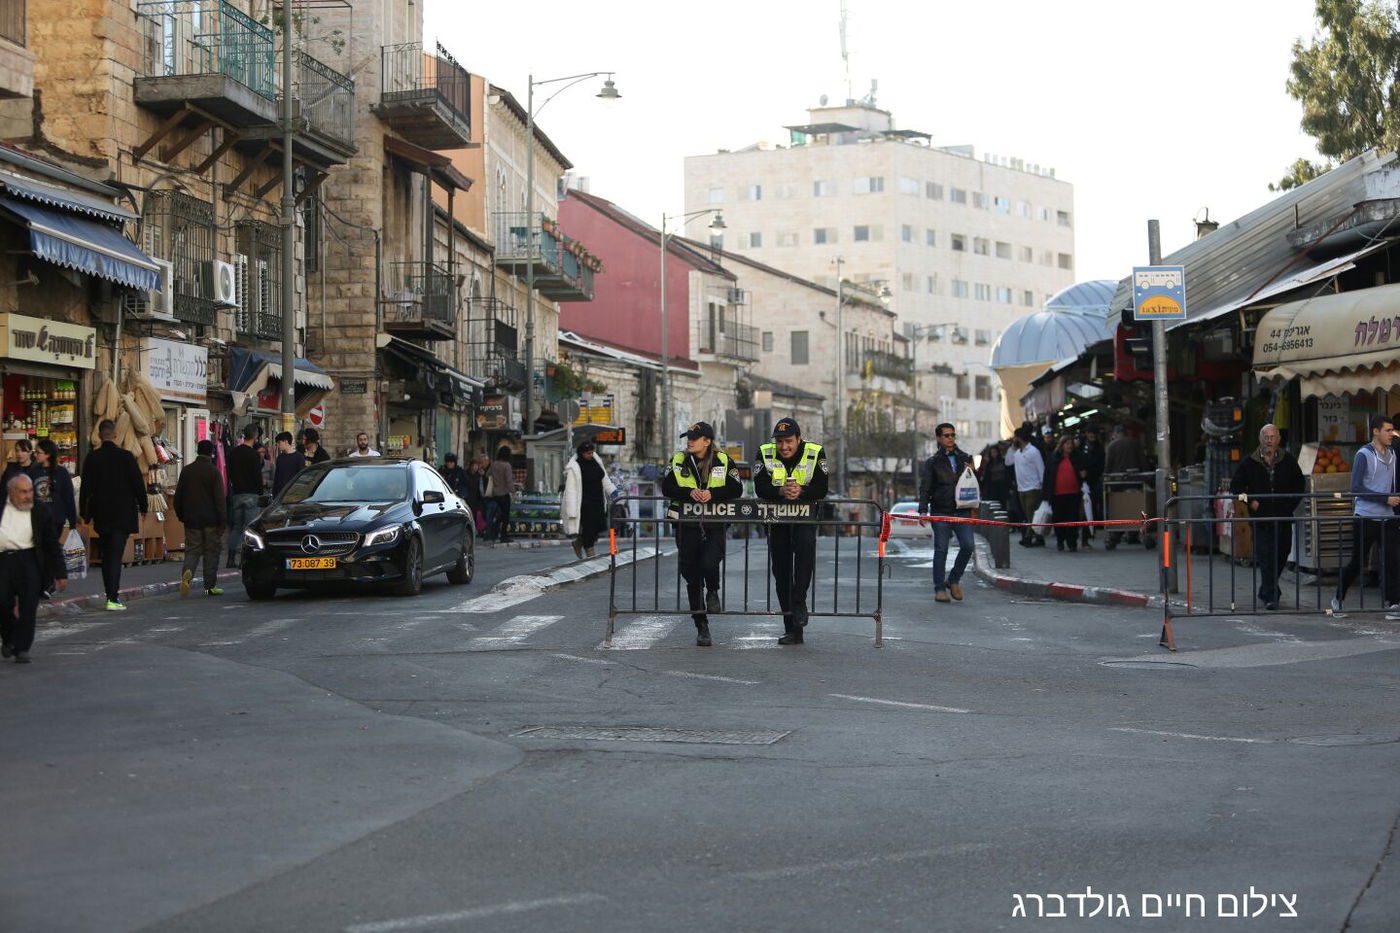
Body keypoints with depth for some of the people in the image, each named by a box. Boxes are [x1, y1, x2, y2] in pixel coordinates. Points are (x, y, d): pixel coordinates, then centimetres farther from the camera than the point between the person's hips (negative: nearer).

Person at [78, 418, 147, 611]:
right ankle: (113, 599, -13)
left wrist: (84, 513, 11)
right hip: (123, 514, -3)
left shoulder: (92, 458, 0)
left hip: (101, 515, 3)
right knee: (116, 555, -6)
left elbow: (85, 487, 4)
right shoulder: (125, 456, -9)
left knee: (106, 554, 17)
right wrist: (142, 507, 7)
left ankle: (111, 594, 22)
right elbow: (138, 483, -5)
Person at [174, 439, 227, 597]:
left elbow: (178, 496, 10)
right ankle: (210, 586, 8)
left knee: (192, 550, 7)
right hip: (210, 519, -3)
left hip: (191, 519, 3)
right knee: (211, 551, 6)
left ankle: (187, 572, -23)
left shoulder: (186, 471, 5)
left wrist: (181, 516, 20)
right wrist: (222, 521, -7)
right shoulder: (214, 471, -8)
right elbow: (219, 499, -11)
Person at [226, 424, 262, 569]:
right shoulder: (253, 454, -12)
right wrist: (260, 492, -1)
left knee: (236, 526, 12)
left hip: (236, 493, 6)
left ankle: (231, 558, 9)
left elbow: (230, 473, 14)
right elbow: (258, 475, -11)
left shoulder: (233, 452, 9)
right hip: (250, 494, -6)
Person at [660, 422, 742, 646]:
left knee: (709, 564, -24)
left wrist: (712, 493, -18)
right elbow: (666, 487, -1)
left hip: (715, 526, -2)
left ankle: (713, 592, 13)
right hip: (687, 527, 2)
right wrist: (689, 492, -17)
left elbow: (736, 489, -3)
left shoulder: (723, 461, 2)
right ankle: (702, 627, 18)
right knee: (692, 577, 6)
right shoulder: (678, 460, 5)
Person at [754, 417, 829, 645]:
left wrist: (800, 492, -32)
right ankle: (792, 630, 11)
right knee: (781, 570, 3)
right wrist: (781, 491, -32)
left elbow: (822, 489, -14)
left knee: (806, 545, -34)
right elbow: (760, 487, -14)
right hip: (776, 518, 2)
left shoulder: (815, 453, -7)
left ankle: (799, 601, -19)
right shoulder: (765, 453, -4)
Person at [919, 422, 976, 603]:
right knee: (941, 550, 0)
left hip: (962, 511, 3)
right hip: (941, 512, -3)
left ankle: (953, 580, 12)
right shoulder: (932, 462, 5)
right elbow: (925, 488, 2)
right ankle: (939, 589, 7)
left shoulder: (964, 459, 14)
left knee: (968, 546, -9)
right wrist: (923, 510, -9)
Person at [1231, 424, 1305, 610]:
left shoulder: (1288, 461, 7)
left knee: (1281, 555, 9)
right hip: (1261, 518, -3)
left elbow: (1299, 485, 16)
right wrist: (1250, 501, -6)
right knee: (1266, 557, -10)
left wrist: (1291, 504, 5)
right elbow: (1236, 486, 8)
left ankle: (1266, 592, 27)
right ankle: (1270, 596, -10)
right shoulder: (1249, 462, 2)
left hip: (1283, 517, 3)